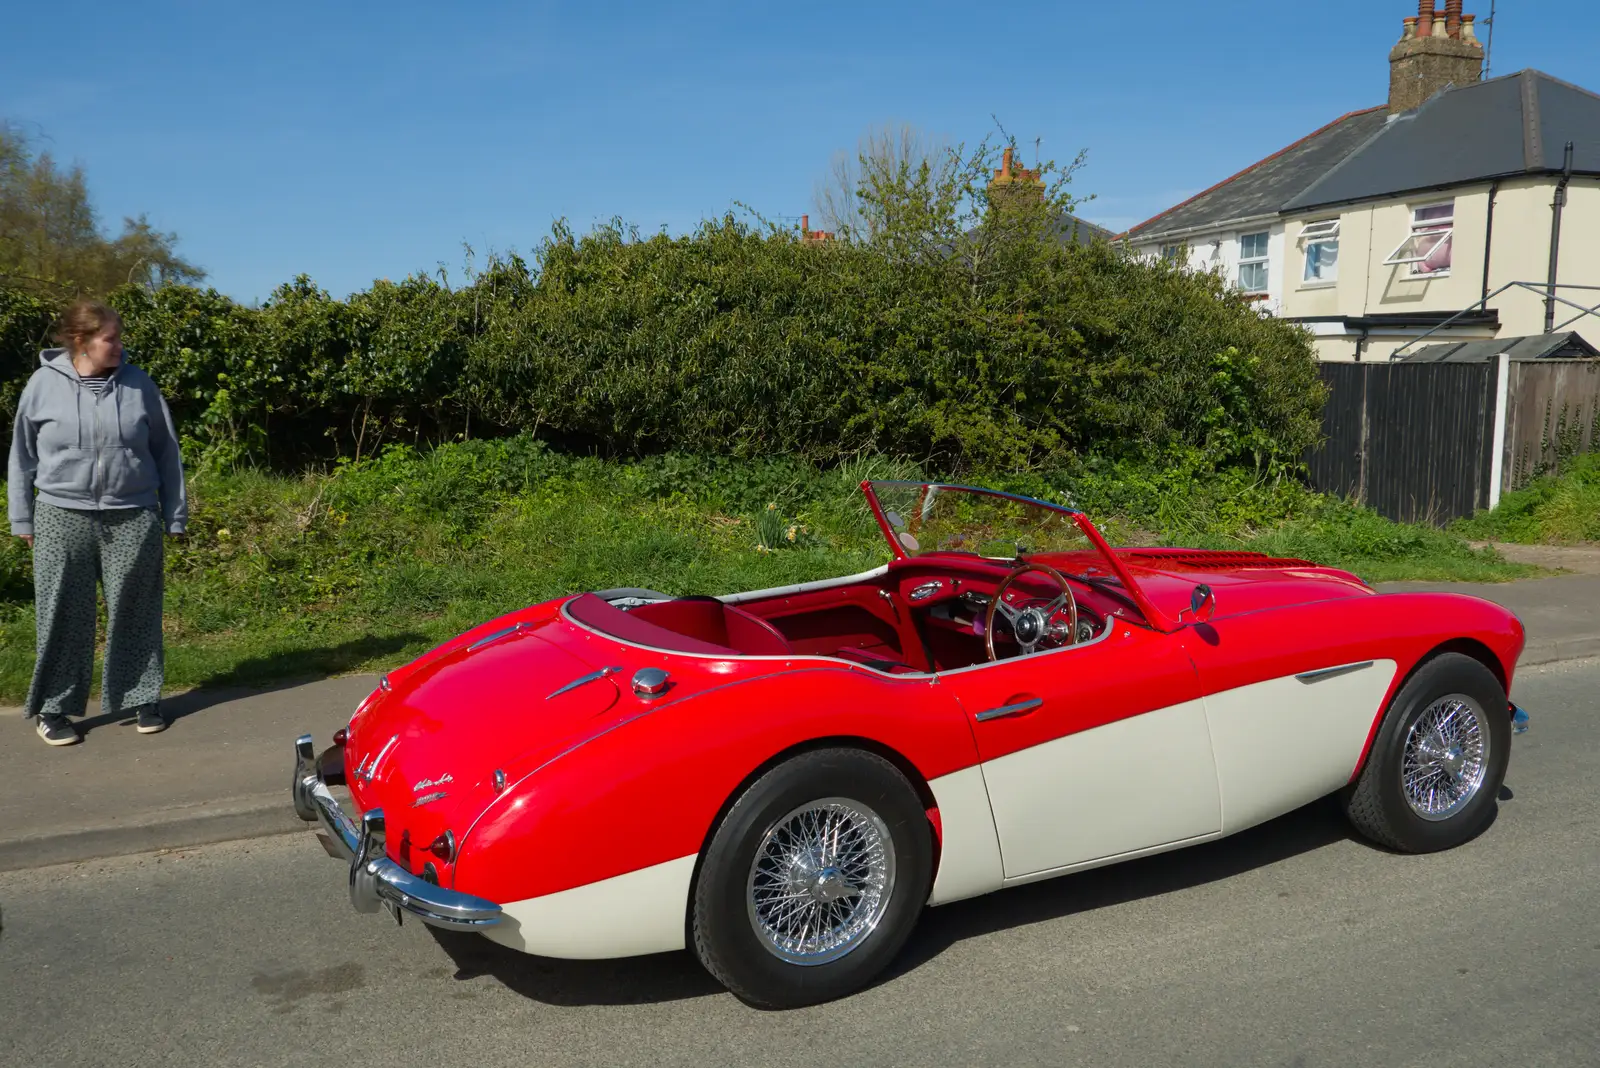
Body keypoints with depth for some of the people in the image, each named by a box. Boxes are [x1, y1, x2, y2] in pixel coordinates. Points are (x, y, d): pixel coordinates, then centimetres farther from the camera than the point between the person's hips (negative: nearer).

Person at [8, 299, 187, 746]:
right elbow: (23, 454, 8)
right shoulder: (44, 384, -1)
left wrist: (175, 515, 7)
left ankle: (141, 699, 21)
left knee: (135, 614, 8)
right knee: (63, 616, 5)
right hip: (63, 518, -1)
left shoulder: (137, 383, 1)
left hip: (132, 519, 1)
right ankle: (52, 709, 17)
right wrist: (22, 518, 7)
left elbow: (166, 451, 7)